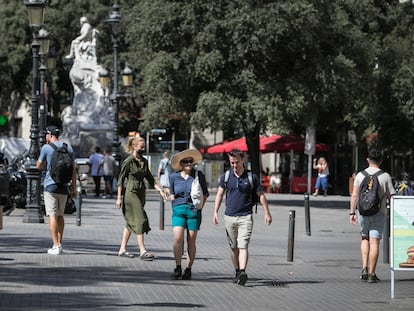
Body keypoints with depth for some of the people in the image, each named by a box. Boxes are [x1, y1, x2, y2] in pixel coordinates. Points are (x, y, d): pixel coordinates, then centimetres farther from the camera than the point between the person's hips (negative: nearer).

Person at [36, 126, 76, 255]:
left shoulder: (46, 148, -5)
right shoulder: (68, 148, 8)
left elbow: (39, 166, 4)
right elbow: (73, 169, 9)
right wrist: (74, 187, 12)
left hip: (50, 186, -5)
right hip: (63, 187, 5)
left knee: (52, 216, -5)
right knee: (60, 215, 16)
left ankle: (56, 246, -10)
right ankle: (59, 244, 19)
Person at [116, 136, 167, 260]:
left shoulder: (144, 161, 11)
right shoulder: (128, 161, -9)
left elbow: (150, 178, 17)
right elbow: (121, 179, -8)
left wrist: (160, 190, 7)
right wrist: (119, 197, -10)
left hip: (140, 193, 8)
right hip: (130, 192, -8)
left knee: (131, 222, 10)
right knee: (139, 220, -12)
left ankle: (122, 249, 16)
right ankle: (142, 251, -13)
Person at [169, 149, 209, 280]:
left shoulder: (198, 175, 0)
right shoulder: (174, 177, 4)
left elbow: (205, 193, 9)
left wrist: (200, 207, 1)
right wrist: (175, 205, 8)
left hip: (194, 211, 0)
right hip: (178, 210, 1)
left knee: (191, 242, 1)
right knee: (178, 238, -15)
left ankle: (188, 269, 10)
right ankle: (178, 268, -3)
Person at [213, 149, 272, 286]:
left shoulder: (251, 177, -2)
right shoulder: (226, 176, 4)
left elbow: (261, 195, 7)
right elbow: (219, 194, 10)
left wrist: (267, 213, 6)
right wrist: (215, 212, 1)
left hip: (245, 217, -3)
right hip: (229, 217, 3)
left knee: (243, 245, -15)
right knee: (233, 246, 9)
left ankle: (243, 272, -25)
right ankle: (237, 272, 20)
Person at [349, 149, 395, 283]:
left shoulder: (360, 175, 1)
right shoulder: (385, 176, -3)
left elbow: (354, 195, -1)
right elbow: (391, 197, -2)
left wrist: (352, 213, 4)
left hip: (363, 212, 2)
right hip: (379, 214, -2)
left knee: (364, 239, 20)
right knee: (374, 242, 0)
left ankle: (365, 268, 7)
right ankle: (372, 274, 0)